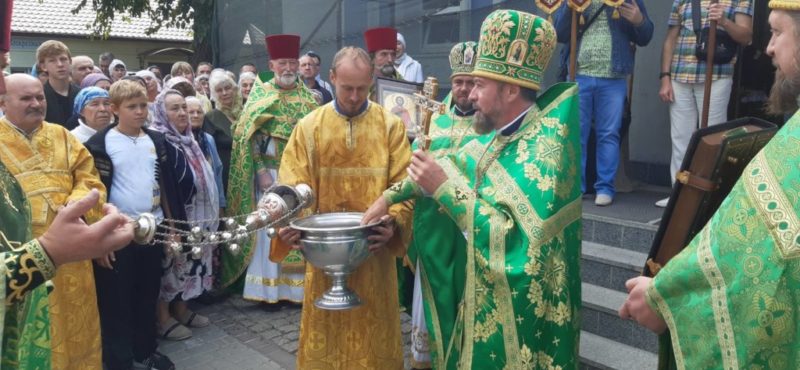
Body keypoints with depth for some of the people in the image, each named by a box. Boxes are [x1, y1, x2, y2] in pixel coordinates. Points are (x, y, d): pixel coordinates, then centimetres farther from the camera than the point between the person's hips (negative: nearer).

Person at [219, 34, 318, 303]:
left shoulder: (309, 97, 8)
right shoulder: (259, 94, 1)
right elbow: (248, 137, -4)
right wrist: (261, 172, -11)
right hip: (270, 172, -2)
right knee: (269, 227, 1)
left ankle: (298, 286, 16)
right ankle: (269, 288, 11)